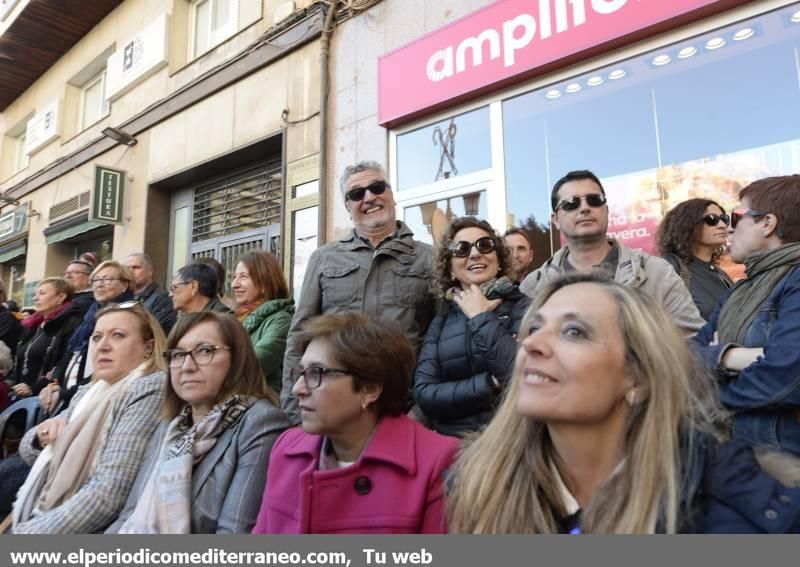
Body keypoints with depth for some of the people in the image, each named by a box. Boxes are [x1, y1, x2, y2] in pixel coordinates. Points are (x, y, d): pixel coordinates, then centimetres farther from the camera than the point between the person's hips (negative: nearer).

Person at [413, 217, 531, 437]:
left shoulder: (522, 307, -2)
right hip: (451, 440, 2)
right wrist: (491, 384, -12)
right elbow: (423, 394, -3)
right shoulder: (440, 322, 6)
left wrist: (481, 317, -9)